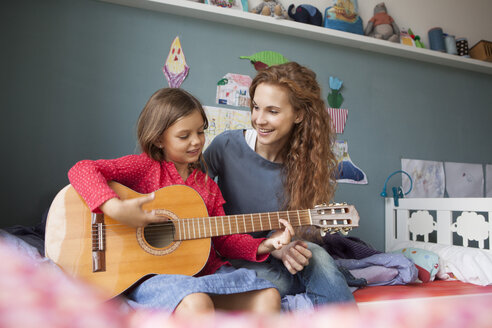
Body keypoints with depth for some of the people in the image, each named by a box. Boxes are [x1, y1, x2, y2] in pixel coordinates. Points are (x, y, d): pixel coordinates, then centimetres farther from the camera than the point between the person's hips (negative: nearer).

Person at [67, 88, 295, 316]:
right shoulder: (146, 167, -4)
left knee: (268, 297, -10)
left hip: (204, 271, 6)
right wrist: (116, 209, -29)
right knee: (197, 304, -36)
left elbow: (223, 239, 12)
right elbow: (82, 170, -14)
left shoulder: (206, 185, 13)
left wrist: (264, 246, -4)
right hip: (152, 274, -6)